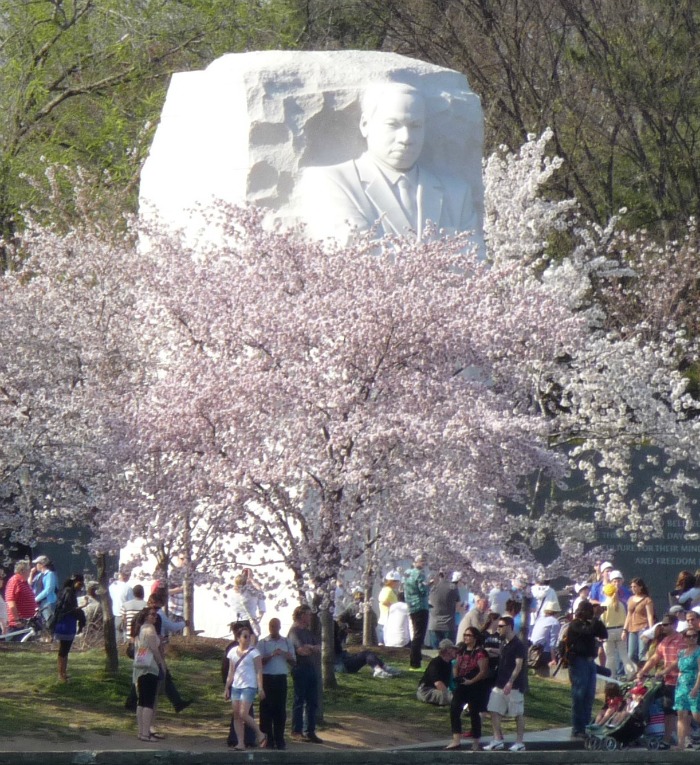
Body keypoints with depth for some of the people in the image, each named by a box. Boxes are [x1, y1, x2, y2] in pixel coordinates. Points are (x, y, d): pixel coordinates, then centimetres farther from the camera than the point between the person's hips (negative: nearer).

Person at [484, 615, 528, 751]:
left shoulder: (518, 645, -11)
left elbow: (519, 665, -18)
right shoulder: (504, 644, 14)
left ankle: (519, 743, 6)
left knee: (518, 714, 1)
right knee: (494, 711, 1)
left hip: (514, 685, -8)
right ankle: (498, 740, 5)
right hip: (500, 684, 8)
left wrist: (510, 682, -25)